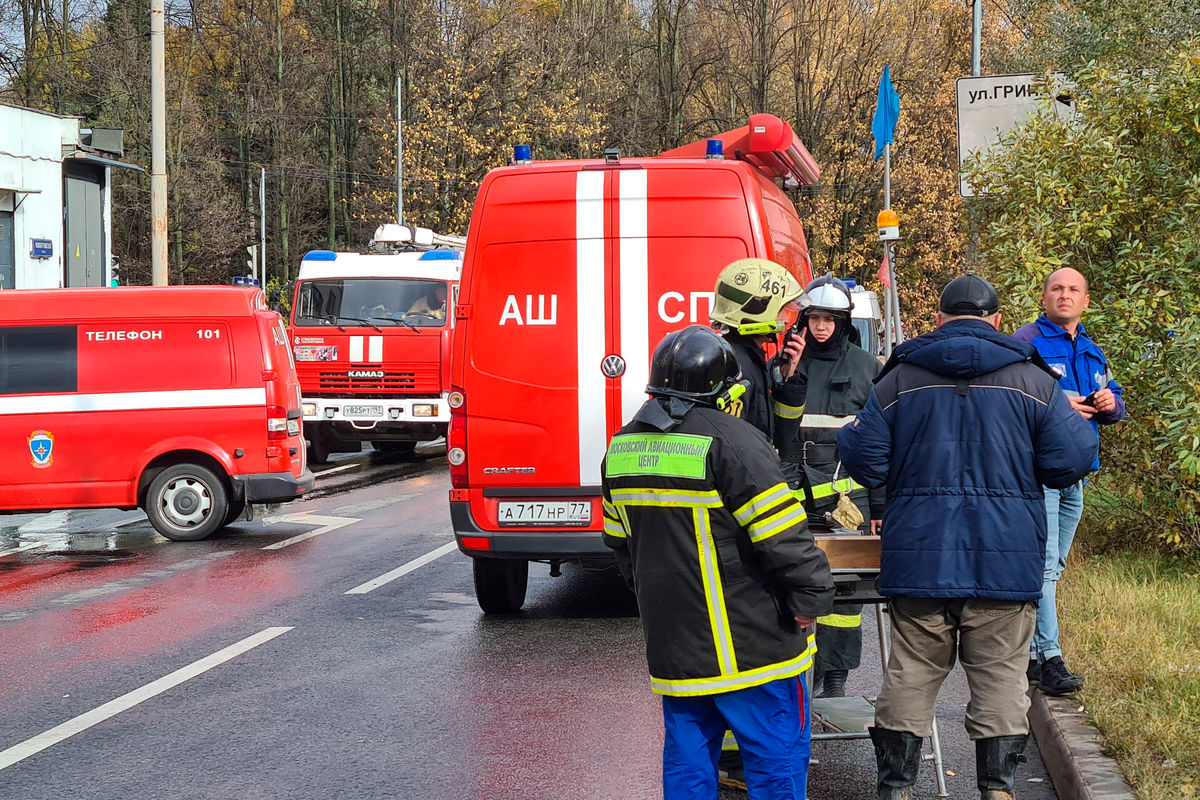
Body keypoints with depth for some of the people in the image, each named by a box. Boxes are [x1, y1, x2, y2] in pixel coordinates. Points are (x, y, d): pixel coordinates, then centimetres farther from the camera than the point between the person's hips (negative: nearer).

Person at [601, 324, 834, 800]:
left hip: (671, 641, 7)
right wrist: (810, 601, -7)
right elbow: (783, 537, -18)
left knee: (687, 754, 15)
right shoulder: (729, 442, -17)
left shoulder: (622, 447, 8)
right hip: (749, 645, -7)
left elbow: (619, 542, 18)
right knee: (777, 756, 2)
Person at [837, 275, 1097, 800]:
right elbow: (1072, 459, -3)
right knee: (1000, 678, 6)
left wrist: (849, 434, 23)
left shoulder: (899, 379, 2)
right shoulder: (1033, 379, 0)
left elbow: (864, 462, 2)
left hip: (918, 559, 1)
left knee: (910, 676, 9)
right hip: (1005, 560, -1)